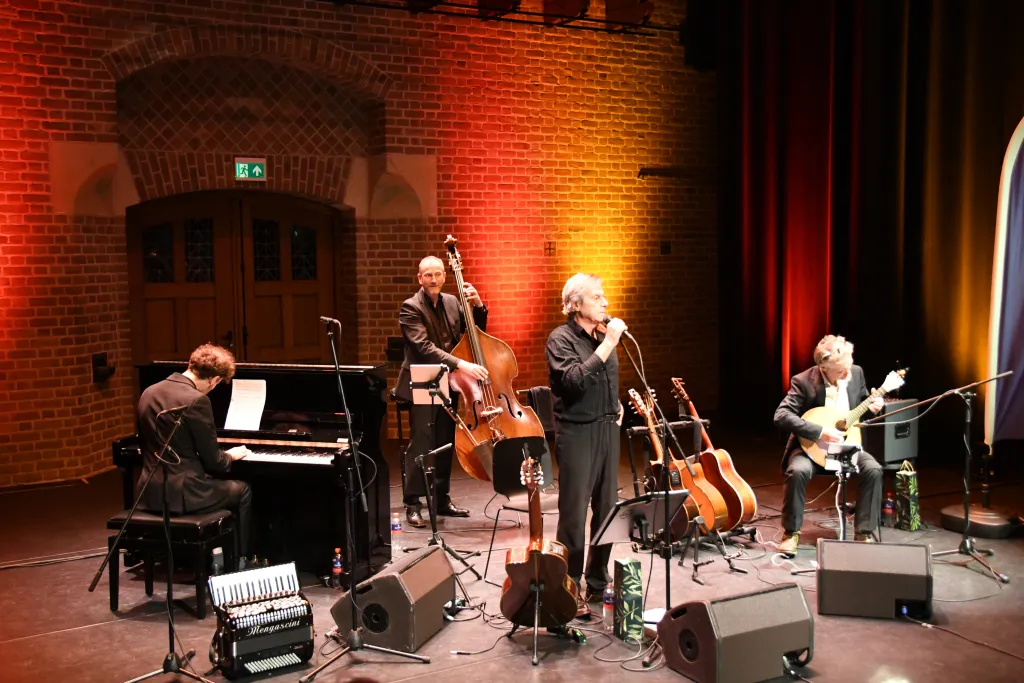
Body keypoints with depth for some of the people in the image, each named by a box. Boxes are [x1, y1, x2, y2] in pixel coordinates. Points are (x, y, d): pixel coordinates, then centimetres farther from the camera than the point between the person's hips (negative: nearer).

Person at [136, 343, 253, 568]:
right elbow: (212, 461, -13)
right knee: (242, 491, 18)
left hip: (152, 492, 8)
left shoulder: (149, 393, 6)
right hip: (181, 493, -8)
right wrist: (230, 456, 10)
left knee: (221, 485, 34)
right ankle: (238, 561, 24)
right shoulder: (196, 400, -18)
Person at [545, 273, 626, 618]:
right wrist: (607, 345, -24)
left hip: (607, 429, 7)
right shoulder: (561, 338, -9)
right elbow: (575, 380, -25)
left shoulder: (602, 336, 12)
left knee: (606, 510, 11)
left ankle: (597, 582, 24)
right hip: (577, 432, -7)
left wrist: (617, 406, 12)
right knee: (574, 515, -1)